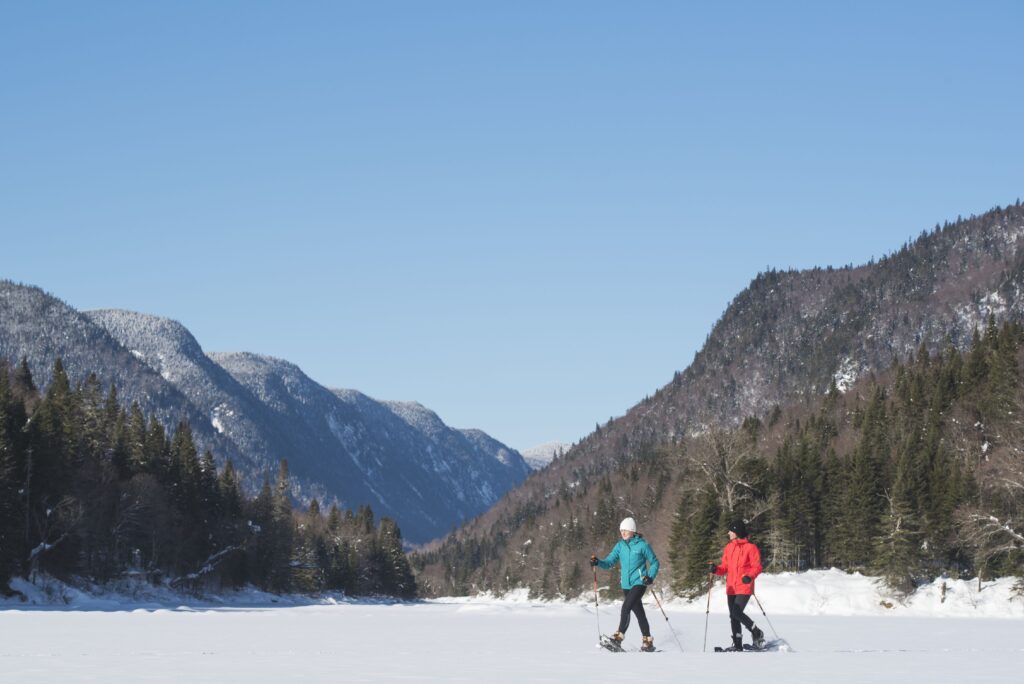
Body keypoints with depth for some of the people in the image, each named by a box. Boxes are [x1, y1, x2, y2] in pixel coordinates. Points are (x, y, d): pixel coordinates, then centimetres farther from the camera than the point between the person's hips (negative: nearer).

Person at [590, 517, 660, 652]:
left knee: (626, 607, -21)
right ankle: (648, 641, 20)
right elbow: (609, 562, 5)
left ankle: (620, 635, -15)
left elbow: (654, 563, 0)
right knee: (638, 612, 11)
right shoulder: (620, 546, 8)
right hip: (626, 584, 6)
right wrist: (598, 562, -15)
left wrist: (650, 577, -15)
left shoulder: (642, 545, -6)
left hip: (639, 582, -6)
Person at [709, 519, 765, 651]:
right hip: (731, 588, 7)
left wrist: (750, 576, -26)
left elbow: (757, 567, -9)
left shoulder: (750, 548, -7)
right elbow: (725, 567, 13)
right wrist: (716, 569, -7)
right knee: (733, 616, 8)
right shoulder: (728, 548, 13)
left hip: (744, 587, -7)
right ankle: (737, 644, 15)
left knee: (737, 612, -18)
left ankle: (757, 633, 3)